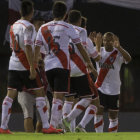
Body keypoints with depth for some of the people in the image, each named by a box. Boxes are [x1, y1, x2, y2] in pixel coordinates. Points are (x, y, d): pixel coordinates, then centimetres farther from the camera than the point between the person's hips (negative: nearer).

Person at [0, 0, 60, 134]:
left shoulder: (13, 26, 13)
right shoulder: (28, 27, -11)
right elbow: (28, 48, -19)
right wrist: (32, 68, -20)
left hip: (13, 65, 7)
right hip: (26, 65, -7)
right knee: (39, 92, 0)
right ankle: (46, 126, -1)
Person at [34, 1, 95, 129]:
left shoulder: (43, 28, 12)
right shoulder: (68, 27, 1)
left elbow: (37, 49, 7)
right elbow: (80, 46, 6)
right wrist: (89, 62, 16)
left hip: (48, 66, 5)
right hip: (62, 66, -5)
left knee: (57, 96, 17)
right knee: (59, 97, -8)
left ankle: (56, 123, 15)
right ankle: (52, 126, -17)